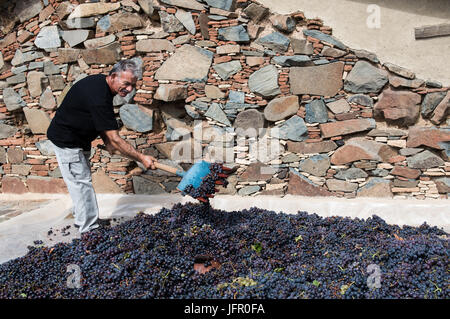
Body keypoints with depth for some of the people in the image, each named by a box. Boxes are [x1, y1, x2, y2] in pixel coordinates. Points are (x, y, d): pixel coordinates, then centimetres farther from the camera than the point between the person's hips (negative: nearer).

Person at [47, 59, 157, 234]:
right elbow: (115, 139, -33)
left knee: (81, 180, 17)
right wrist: (142, 158, -29)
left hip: (79, 139, 10)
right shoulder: (99, 96, -33)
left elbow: (100, 120, 11)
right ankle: (90, 230, 0)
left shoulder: (101, 83, -2)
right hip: (67, 141, -10)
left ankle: (82, 219, 31)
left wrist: (107, 142, 0)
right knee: (81, 182, -7)